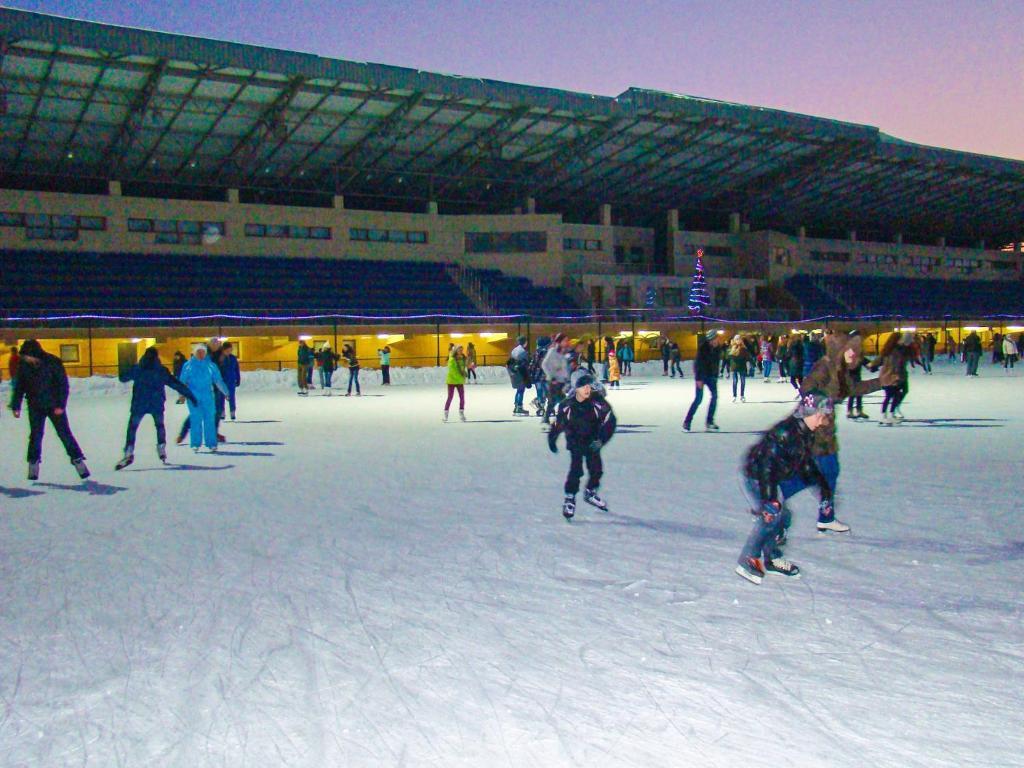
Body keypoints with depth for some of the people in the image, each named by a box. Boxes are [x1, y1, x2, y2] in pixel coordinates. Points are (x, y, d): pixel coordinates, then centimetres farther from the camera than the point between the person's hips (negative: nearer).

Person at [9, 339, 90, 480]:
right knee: (35, 435, 3)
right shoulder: (24, 365, -4)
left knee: (64, 434, -4)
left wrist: (61, 405, -16)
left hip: (55, 406, -3)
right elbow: (19, 386, 6)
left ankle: (78, 460, 1)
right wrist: (16, 406, 5)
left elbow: (63, 385, -11)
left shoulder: (53, 362, -15)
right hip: (35, 407, 3)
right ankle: (33, 464, 15)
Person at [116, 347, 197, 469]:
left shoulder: (137, 369, 3)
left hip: (139, 404, -1)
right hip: (157, 404, 1)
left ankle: (129, 453, -11)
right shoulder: (162, 371, 4)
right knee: (160, 425, 22)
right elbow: (177, 384, 3)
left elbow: (123, 378, 15)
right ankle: (162, 448, 15)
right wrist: (190, 395, 6)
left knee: (132, 427, 2)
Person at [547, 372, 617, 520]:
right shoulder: (567, 405, -18)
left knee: (596, 469, 4)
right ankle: (569, 499, -2)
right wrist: (552, 439, 4)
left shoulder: (598, 402, -21)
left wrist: (600, 440, -28)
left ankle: (590, 493, 30)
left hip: (592, 441, 2)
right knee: (576, 469, -15)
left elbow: (609, 421, -20)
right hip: (575, 442, -2)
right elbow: (558, 423, -2)